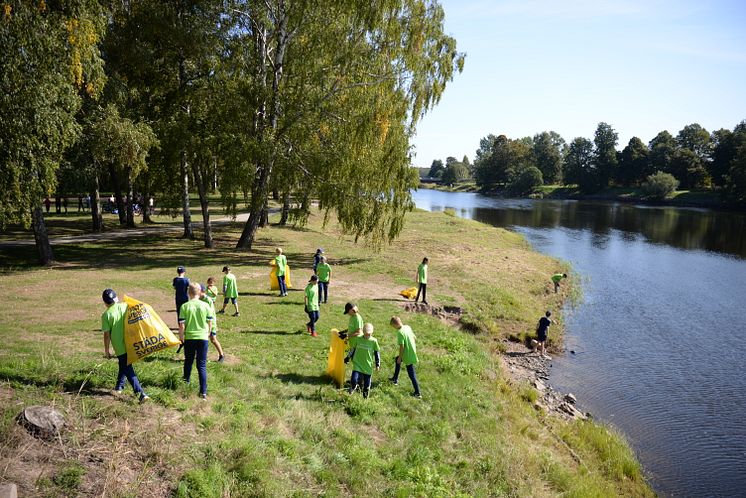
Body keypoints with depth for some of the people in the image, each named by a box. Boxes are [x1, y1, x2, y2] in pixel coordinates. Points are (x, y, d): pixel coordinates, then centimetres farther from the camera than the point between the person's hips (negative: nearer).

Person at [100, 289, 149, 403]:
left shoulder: (106, 315, -8)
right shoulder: (125, 306, 0)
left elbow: (107, 334, -7)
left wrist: (106, 349, 3)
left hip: (119, 346, -4)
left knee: (128, 370, -1)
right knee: (124, 365, 26)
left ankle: (140, 392, -10)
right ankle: (119, 386, 38)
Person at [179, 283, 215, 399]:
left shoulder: (185, 306, -8)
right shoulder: (205, 305, -5)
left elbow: (182, 324, -9)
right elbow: (210, 322, 1)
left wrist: (181, 336, 6)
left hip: (189, 338, 0)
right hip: (203, 337, 0)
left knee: (188, 361, 24)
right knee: (202, 365, 2)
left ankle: (186, 380, 46)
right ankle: (203, 391, -4)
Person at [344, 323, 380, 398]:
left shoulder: (374, 341, -6)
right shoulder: (358, 338, -4)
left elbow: (377, 353, 4)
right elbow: (353, 349, 10)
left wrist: (378, 364, 2)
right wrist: (348, 357, 15)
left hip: (368, 366, 0)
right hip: (357, 364, 0)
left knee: (367, 383, 8)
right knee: (354, 380, -15)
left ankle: (365, 396, 33)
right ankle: (353, 387, 20)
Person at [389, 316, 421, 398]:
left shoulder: (400, 332, -22)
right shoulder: (408, 327, 2)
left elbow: (402, 346, -22)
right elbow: (415, 338, 10)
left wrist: (400, 358, -11)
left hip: (408, 355, -9)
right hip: (412, 351, 9)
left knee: (411, 374, 1)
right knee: (397, 359, 30)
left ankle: (417, 393, 7)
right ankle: (395, 379, 42)